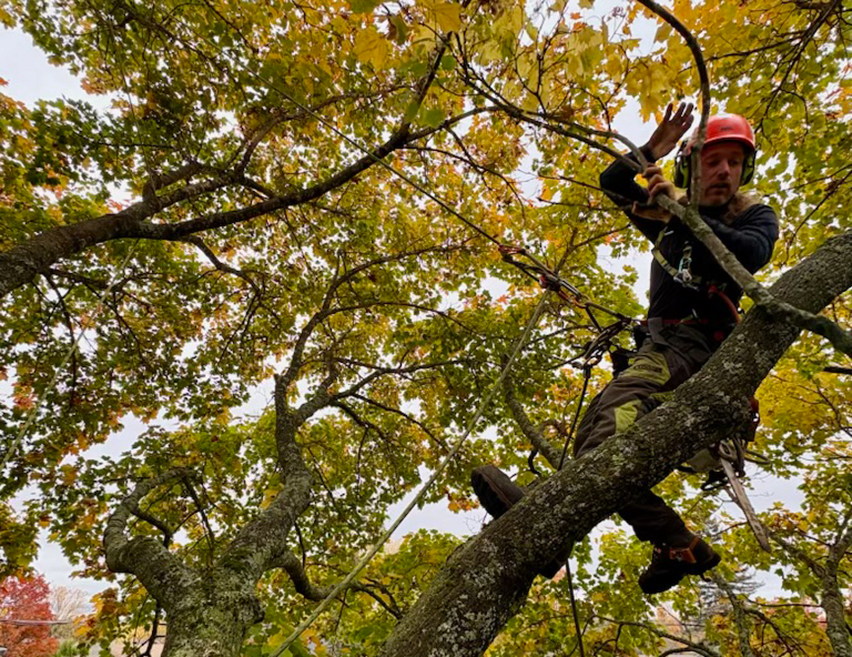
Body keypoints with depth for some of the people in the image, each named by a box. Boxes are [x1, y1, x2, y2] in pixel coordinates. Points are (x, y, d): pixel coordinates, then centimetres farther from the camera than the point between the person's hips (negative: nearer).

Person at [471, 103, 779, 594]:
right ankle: (682, 547, -6)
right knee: (596, 434, -7)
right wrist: (653, 150, 5)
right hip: (659, 342, 7)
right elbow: (612, 182, 22)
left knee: (620, 403, -36)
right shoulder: (669, 218, 24)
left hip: (694, 342, -7)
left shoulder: (755, 216, 10)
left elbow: (751, 253, -15)